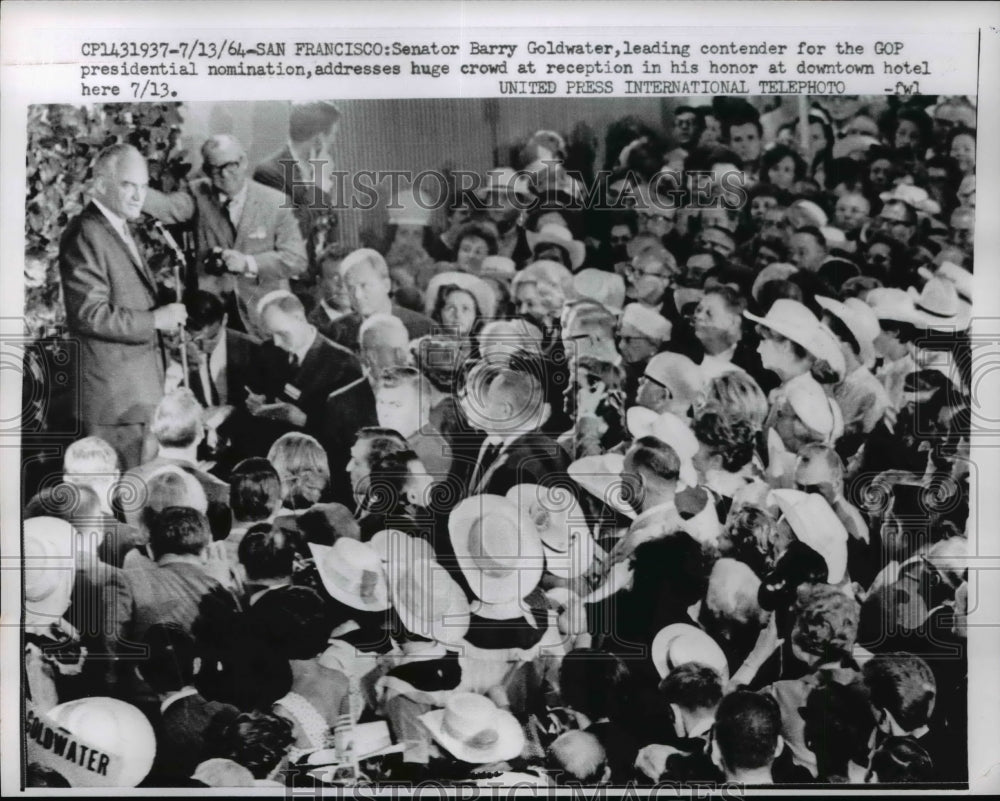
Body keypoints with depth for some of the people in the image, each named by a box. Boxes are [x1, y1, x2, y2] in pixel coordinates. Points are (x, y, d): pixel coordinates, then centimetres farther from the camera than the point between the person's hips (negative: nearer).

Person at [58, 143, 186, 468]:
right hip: (114, 395, -10)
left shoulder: (120, 228, 16)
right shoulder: (84, 236, -16)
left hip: (142, 388, 10)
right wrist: (154, 319, -18)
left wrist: (165, 308, 9)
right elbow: (89, 314, -22)